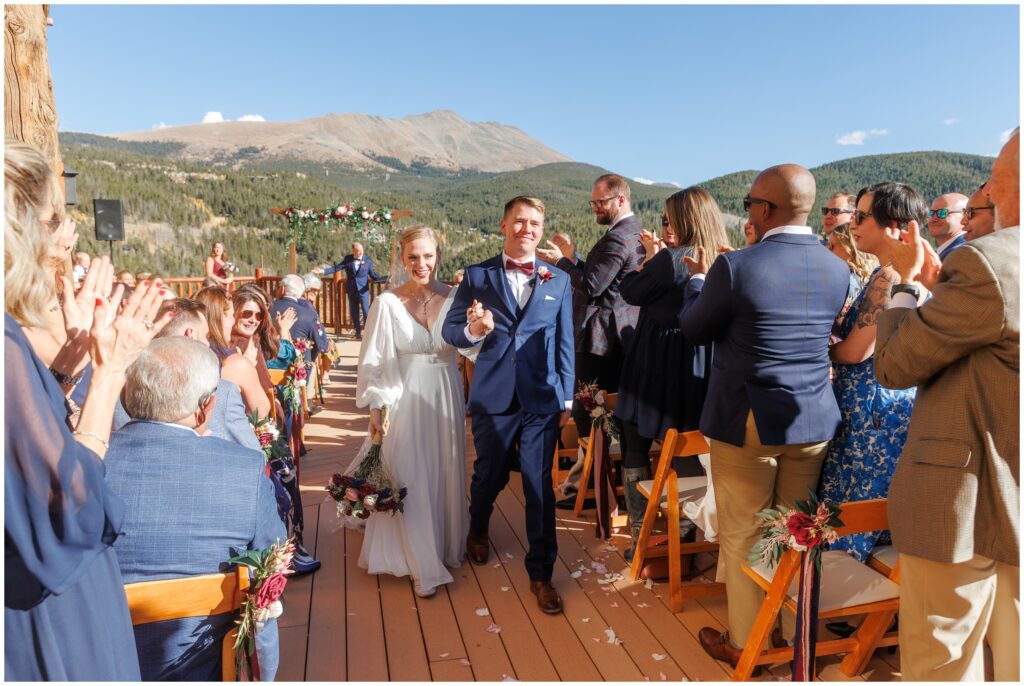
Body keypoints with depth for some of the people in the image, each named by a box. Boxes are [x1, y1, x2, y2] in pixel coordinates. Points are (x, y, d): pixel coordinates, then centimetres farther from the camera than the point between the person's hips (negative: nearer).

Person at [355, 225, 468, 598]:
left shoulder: (455, 298, -3)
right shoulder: (387, 303, -8)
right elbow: (372, 360, -4)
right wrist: (376, 405, -7)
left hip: (445, 399, 2)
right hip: (405, 402, -2)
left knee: (446, 477, 16)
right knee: (412, 482, 4)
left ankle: (448, 546, 39)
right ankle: (425, 567, 19)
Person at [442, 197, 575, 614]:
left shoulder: (558, 280, 5)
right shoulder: (477, 276, 2)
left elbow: (565, 342, 7)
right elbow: (449, 330, -1)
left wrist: (566, 397, 6)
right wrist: (472, 331, -23)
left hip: (542, 397, 0)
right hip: (493, 396, 0)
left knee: (540, 485, 2)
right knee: (489, 475, 16)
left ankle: (541, 572, 18)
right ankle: (478, 530, 48)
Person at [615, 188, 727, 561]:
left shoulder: (670, 259, -19)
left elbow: (631, 292, -7)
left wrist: (649, 255, 4)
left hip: (656, 367, -7)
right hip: (697, 375, 7)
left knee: (636, 452, 7)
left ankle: (641, 538, 13)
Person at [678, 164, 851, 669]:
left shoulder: (735, 266, -18)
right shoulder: (837, 269, 0)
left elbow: (693, 331, -5)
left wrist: (698, 279, 13)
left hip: (747, 422, -5)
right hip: (814, 421, 5)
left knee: (743, 537, 10)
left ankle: (745, 643, 26)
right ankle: (799, 636, 37)